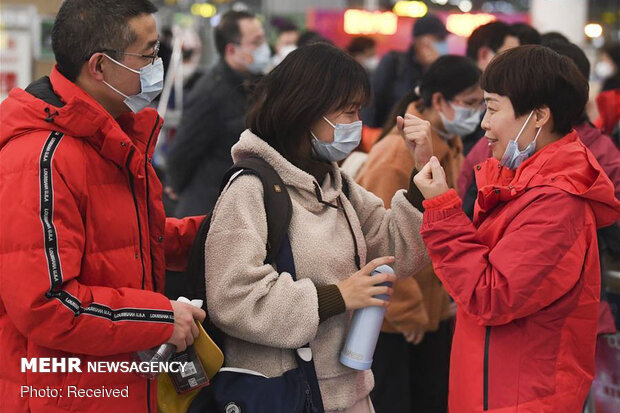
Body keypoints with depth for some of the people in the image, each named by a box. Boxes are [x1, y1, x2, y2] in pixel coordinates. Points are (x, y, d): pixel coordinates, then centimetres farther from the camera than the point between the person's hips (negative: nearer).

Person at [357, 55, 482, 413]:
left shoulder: (450, 147, 5)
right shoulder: (398, 153, -21)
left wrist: (451, 290, 5)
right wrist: (406, 310, -16)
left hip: (434, 310, 8)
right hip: (390, 317, -8)